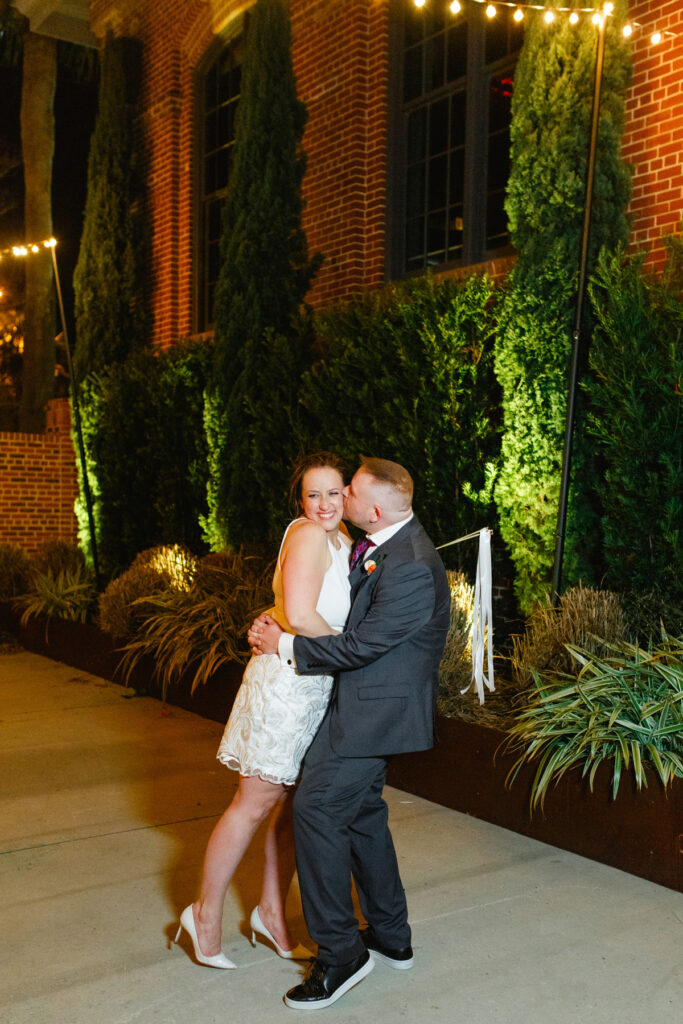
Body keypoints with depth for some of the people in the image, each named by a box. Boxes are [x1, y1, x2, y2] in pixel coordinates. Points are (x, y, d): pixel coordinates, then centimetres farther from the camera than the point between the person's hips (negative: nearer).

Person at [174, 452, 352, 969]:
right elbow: (300, 616, -27)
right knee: (256, 804, 2)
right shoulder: (308, 535, -18)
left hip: (319, 688, 9)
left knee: (298, 802, 14)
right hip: (288, 681, -9)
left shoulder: (341, 537, 11)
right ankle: (206, 913, 18)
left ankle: (272, 911, 29)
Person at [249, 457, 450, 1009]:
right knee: (362, 814, 18)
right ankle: (391, 937, 32)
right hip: (366, 701, 10)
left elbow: (360, 646, -23)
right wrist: (281, 622, 4)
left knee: (317, 810, -7)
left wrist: (285, 646, -13)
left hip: (375, 708, -10)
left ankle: (341, 953, 5)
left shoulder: (411, 570, -26)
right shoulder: (379, 544, 6)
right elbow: (344, 603, 18)